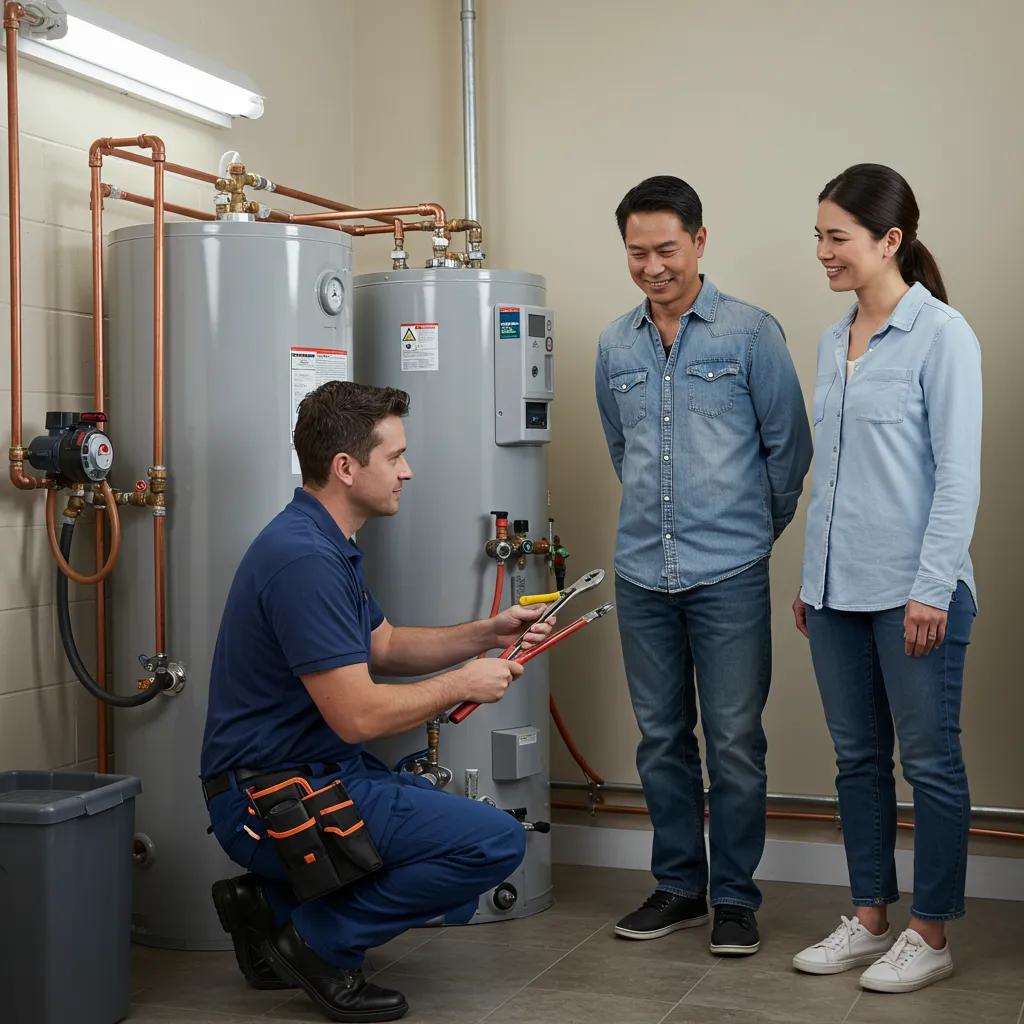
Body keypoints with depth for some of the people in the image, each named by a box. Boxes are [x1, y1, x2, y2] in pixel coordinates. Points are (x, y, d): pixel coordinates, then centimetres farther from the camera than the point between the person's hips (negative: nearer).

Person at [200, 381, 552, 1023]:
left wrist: (487, 634, 8)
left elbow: (384, 647, 21)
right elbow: (358, 715, -25)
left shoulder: (325, 543, 11)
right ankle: (320, 941, -3)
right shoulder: (302, 558, -23)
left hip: (319, 773, 10)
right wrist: (462, 684, -9)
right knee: (497, 842, -15)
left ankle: (274, 904, 14)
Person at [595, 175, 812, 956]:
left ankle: (736, 897, 14)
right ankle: (679, 885, 24)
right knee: (662, 738, 11)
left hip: (730, 573, -4)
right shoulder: (614, 345, 8)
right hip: (642, 572, 4)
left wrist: (758, 530, 8)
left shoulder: (751, 332, -5)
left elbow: (789, 445, 0)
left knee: (735, 741, 1)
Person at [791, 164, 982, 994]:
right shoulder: (834, 340, 11)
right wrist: (810, 576, 16)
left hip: (913, 591, -7)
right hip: (837, 589, 7)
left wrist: (931, 589, -16)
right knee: (858, 759, 13)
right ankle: (870, 920, 26)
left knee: (930, 761, 4)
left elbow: (959, 474, -12)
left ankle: (931, 936, 16)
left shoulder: (941, 335, -9)